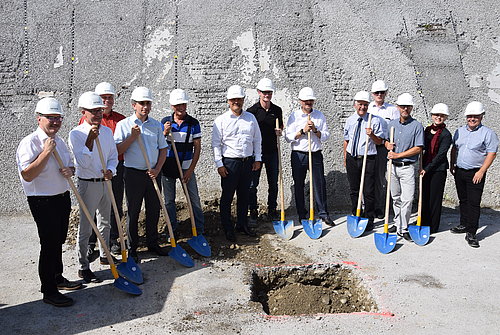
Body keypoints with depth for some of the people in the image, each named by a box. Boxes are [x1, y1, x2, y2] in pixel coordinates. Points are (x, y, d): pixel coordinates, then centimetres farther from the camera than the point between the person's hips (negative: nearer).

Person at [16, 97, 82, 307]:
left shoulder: (59, 141, 10)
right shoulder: (30, 143, -16)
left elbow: (70, 164, 23)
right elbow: (27, 175, -24)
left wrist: (70, 170, -1)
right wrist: (46, 152, -26)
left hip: (63, 197, 8)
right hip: (43, 201, -8)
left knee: (58, 241, 19)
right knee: (49, 243, -2)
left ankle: (57, 278, 37)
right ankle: (49, 291, 10)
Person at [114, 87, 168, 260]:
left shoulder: (156, 124, 7)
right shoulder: (124, 124, -3)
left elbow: (163, 149, 9)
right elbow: (117, 150, -8)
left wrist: (157, 169, -4)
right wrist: (133, 137, -18)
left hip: (153, 173, 4)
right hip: (133, 174, -3)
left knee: (154, 210, 11)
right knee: (133, 212, 5)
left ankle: (153, 243, 26)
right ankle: (132, 248, 18)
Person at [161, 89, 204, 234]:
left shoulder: (193, 123, -3)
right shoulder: (165, 122, 0)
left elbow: (197, 147, -4)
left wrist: (191, 170, -9)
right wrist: (164, 133, -16)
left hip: (186, 167, -1)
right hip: (168, 166, 2)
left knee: (194, 200, 2)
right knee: (169, 201, 11)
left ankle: (200, 231, 14)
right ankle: (172, 230, 27)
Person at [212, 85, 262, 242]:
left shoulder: (251, 117, 7)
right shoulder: (221, 120, -5)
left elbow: (257, 140, 12)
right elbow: (216, 144, -5)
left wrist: (257, 159, 7)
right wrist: (219, 164, -10)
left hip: (248, 162, 4)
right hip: (229, 162, -4)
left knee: (244, 195, 14)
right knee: (227, 197, 3)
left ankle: (243, 224, 28)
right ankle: (228, 229, 15)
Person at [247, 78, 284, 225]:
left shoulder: (277, 110, 7)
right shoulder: (252, 111, -6)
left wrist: (279, 131, -2)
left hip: (272, 151, 4)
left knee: (273, 183, 10)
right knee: (253, 184, 0)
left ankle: (272, 211, 24)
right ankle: (253, 213, 12)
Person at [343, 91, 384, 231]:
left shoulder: (375, 120, -4)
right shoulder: (350, 120, 8)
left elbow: (379, 141, -2)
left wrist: (372, 135, -22)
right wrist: (345, 158, 15)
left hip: (368, 159, -4)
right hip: (352, 158, 4)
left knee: (369, 192, 0)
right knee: (354, 190, 13)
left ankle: (369, 220, 14)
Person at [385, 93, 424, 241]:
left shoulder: (417, 126, -5)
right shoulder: (391, 124, 10)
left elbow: (418, 148, -11)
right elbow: (386, 141, 21)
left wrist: (398, 155, -15)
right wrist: (387, 145, -3)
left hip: (407, 167, -4)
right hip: (392, 166, 5)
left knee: (407, 199, -7)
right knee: (396, 198, 13)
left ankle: (403, 229, 1)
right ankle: (397, 223, 26)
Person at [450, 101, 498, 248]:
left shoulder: (488, 133, -7)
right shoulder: (460, 131, 11)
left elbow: (491, 154, -9)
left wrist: (481, 171, -15)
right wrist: (452, 165, 11)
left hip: (475, 174, -5)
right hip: (459, 172, 6)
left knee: (474, 203, -6)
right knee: (463, 200, 16)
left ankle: (471, 233, -2)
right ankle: (464, 225, 29)